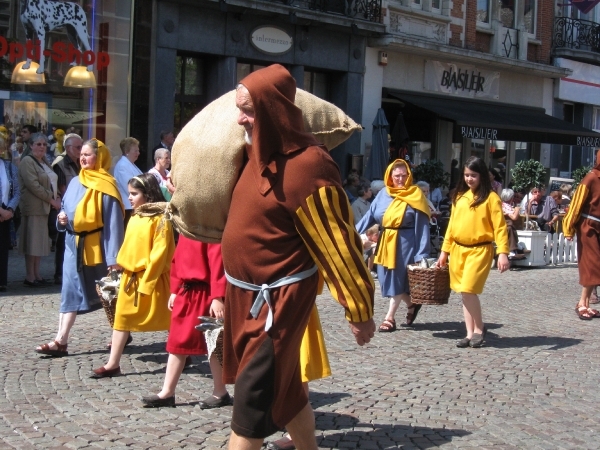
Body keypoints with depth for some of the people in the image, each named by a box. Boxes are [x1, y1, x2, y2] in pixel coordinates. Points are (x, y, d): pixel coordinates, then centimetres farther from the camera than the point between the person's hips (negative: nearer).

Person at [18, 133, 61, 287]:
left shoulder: (44, 162, 18)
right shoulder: (27, 161, -8)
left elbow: (53, 183, 20)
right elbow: (34, 185, -17)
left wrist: (57, 198, 2)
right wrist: (51, 200, -15)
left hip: (45, 207, 8)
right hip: (34, 207, -8)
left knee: (40, 241, 10)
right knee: (32, 241, -5)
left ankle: (37, 274, 15)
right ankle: (30, 277, 0)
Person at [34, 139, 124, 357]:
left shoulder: (106, 187, -11)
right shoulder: (75, 183, 9)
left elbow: (113, 222, -15)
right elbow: (66, 208, 21)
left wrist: (114, 257, -20)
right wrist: (62, 217, -5)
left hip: (96, 246, -6)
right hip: (74, 244, 6)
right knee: (70, 291, 2)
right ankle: (61, 341, 0)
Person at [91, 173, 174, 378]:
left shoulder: (159, 219, -14)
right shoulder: (135, 218, 10)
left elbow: (159, 253, -18)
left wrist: (147, 281, -19)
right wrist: (121, 265, 6)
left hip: (152, 278, -8)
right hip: (130, 277, 8)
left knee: (168, 319, 5)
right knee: (122, 318, 7)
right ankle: (113, 364, 11)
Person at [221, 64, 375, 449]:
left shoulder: (307, 166, -22)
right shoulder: (260, 152, 3)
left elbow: (338, 245, -17)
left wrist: (360, 312, -12)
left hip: (278, 298, -8)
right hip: (246, 293, 8)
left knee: (253, 396, -3)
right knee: (284, 388, 19)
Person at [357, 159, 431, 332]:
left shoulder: (415, 196, -7)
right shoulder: (383, 195, 5)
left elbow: (422, 225, -9)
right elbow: (370, 216, 7)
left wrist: (421, 253, -14)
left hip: (405, 242, -5)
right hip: (386, 242, 5)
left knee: (398, 278, -1)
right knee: (388, 278, 9)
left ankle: (389, 317, 8)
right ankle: (411, 305, 31)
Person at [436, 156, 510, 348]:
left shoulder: (491, 198, -6)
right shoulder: (459, 197, 10)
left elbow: (500, 227, -9)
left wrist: (503, 253, -18)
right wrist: (445, 251, 13)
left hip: (479, 250, -6)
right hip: (458, 250, 6)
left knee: (468, 290, -14)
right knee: (464, 293, 8)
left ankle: (479, 329, 7)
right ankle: (470, 334, 16)